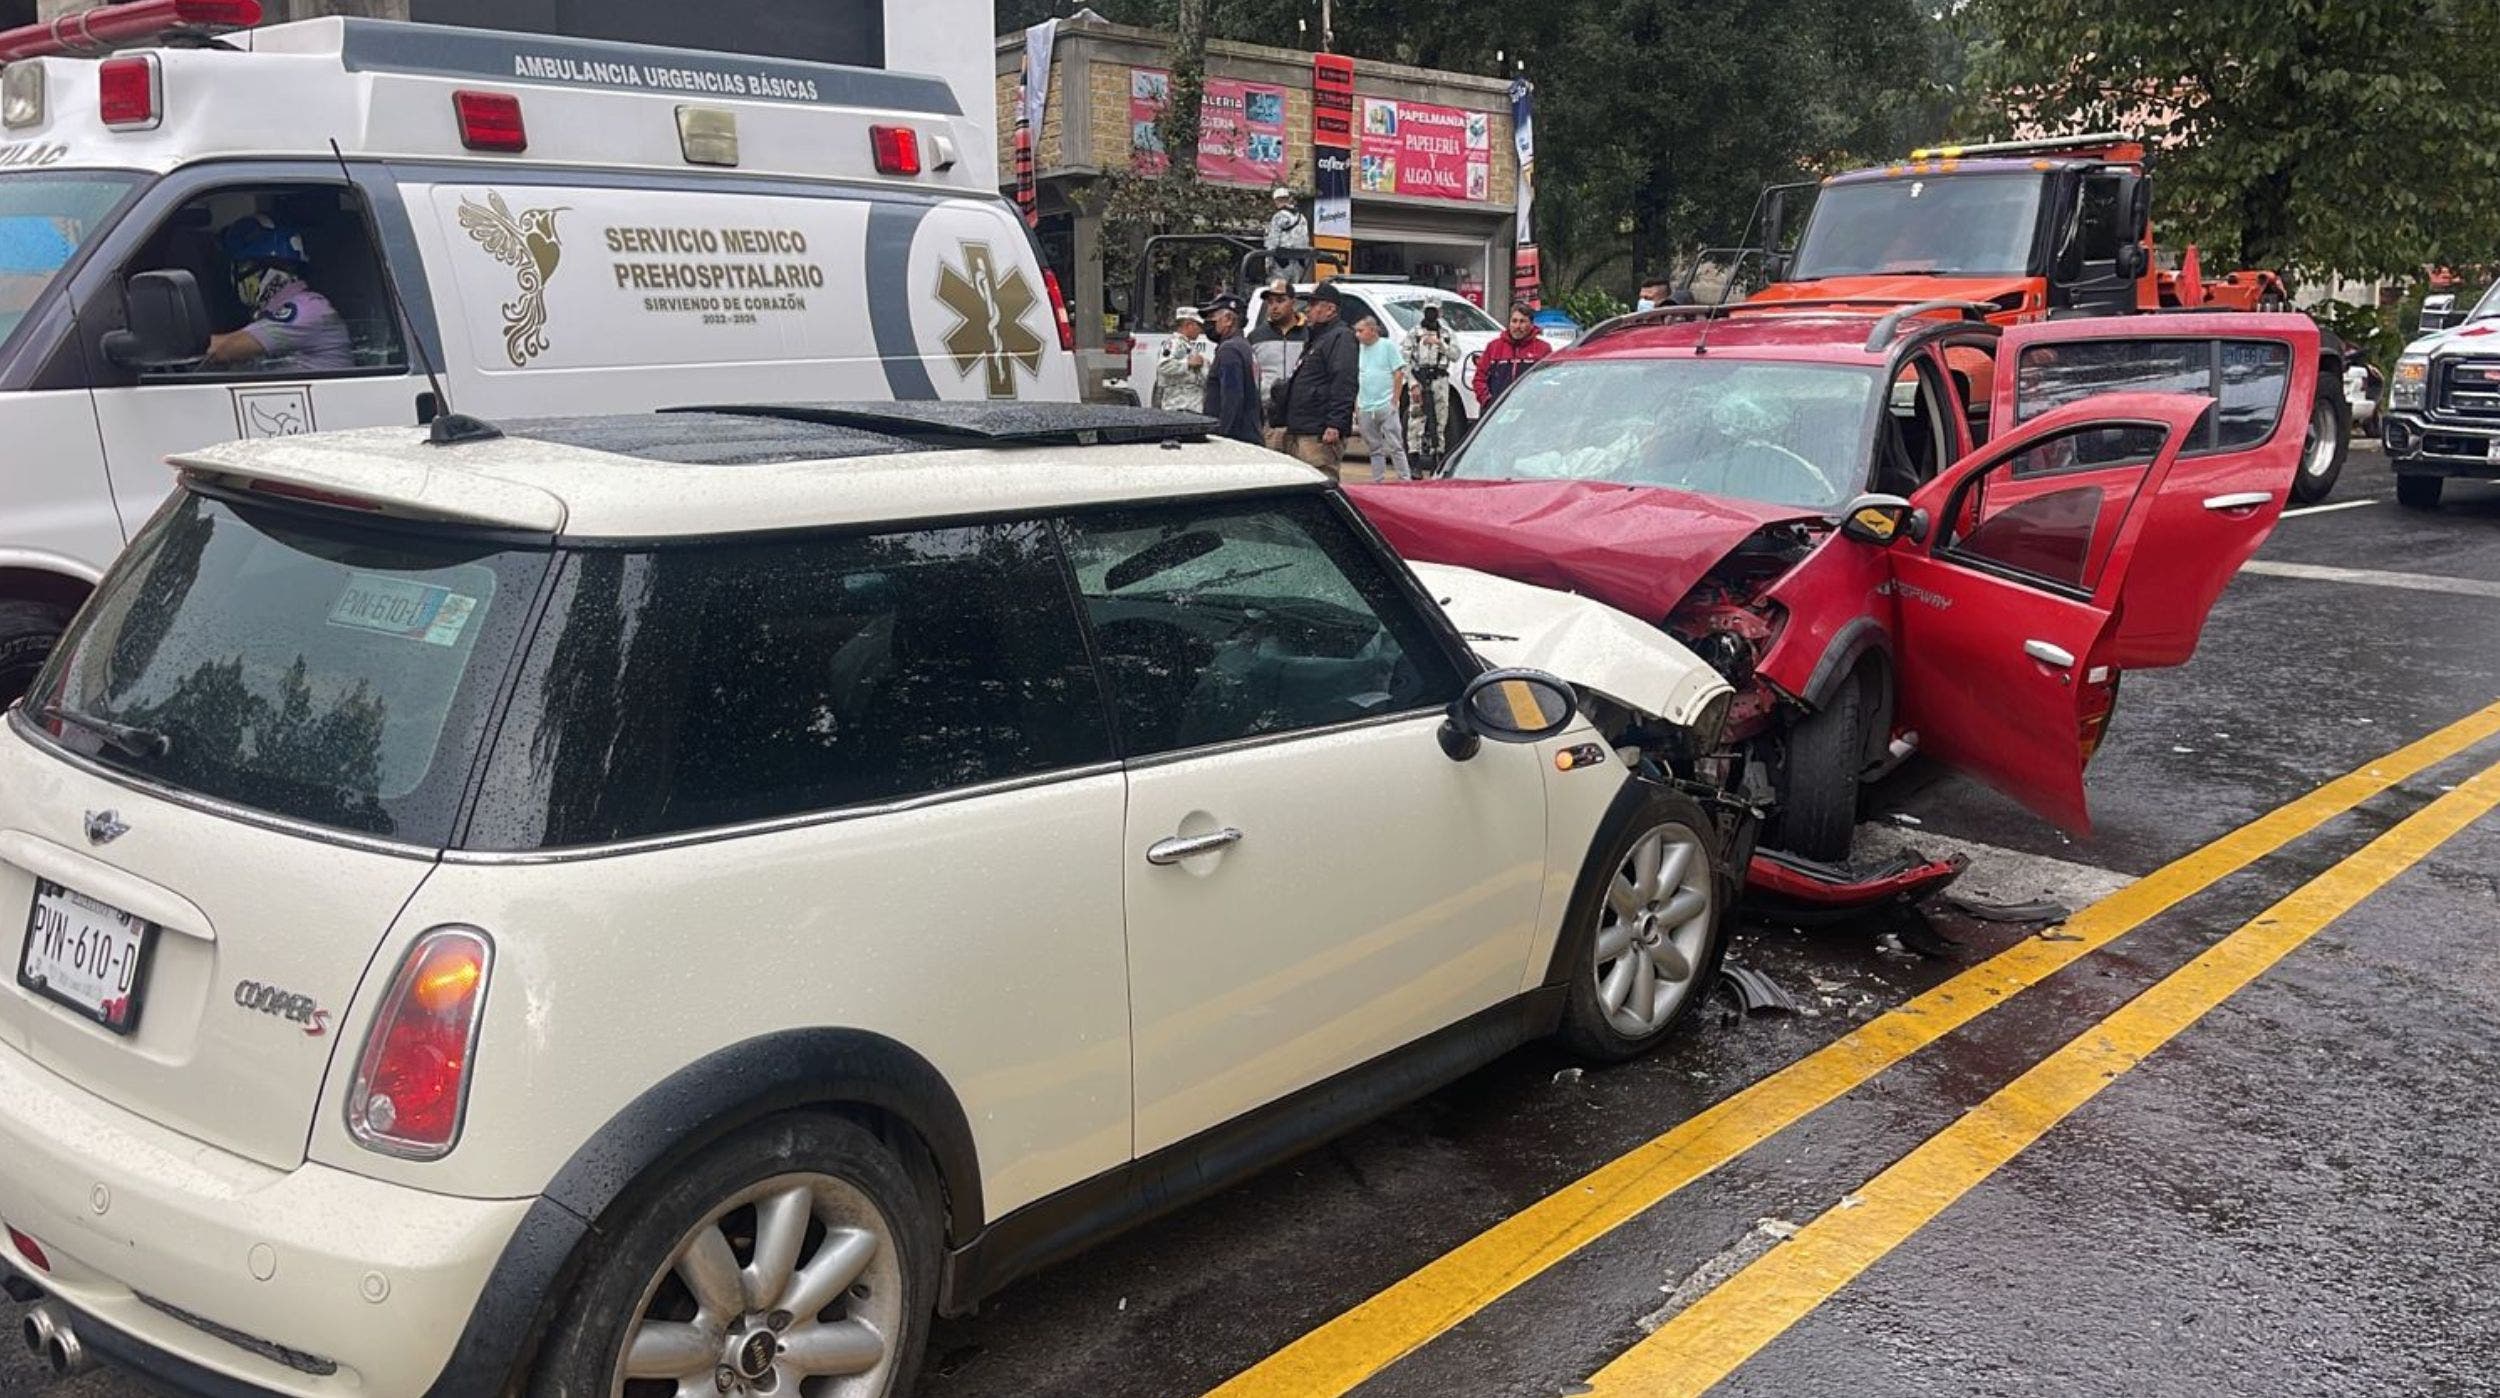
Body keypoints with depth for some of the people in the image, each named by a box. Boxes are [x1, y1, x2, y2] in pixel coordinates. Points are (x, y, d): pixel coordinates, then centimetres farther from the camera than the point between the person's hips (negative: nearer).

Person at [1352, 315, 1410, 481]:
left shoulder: (1388, 345, -2)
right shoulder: (1359, 349, 11)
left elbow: (1399, 374, -4)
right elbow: (1357, 380, 15)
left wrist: (1394, 401, -8)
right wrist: (1356, 405, 10)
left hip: (1385, 406, -5)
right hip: (1365, 409, 5)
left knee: (1395, 446, -6)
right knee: (1375, 448, 11)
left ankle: (1405, 479, -5)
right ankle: (1378, 481, 16)